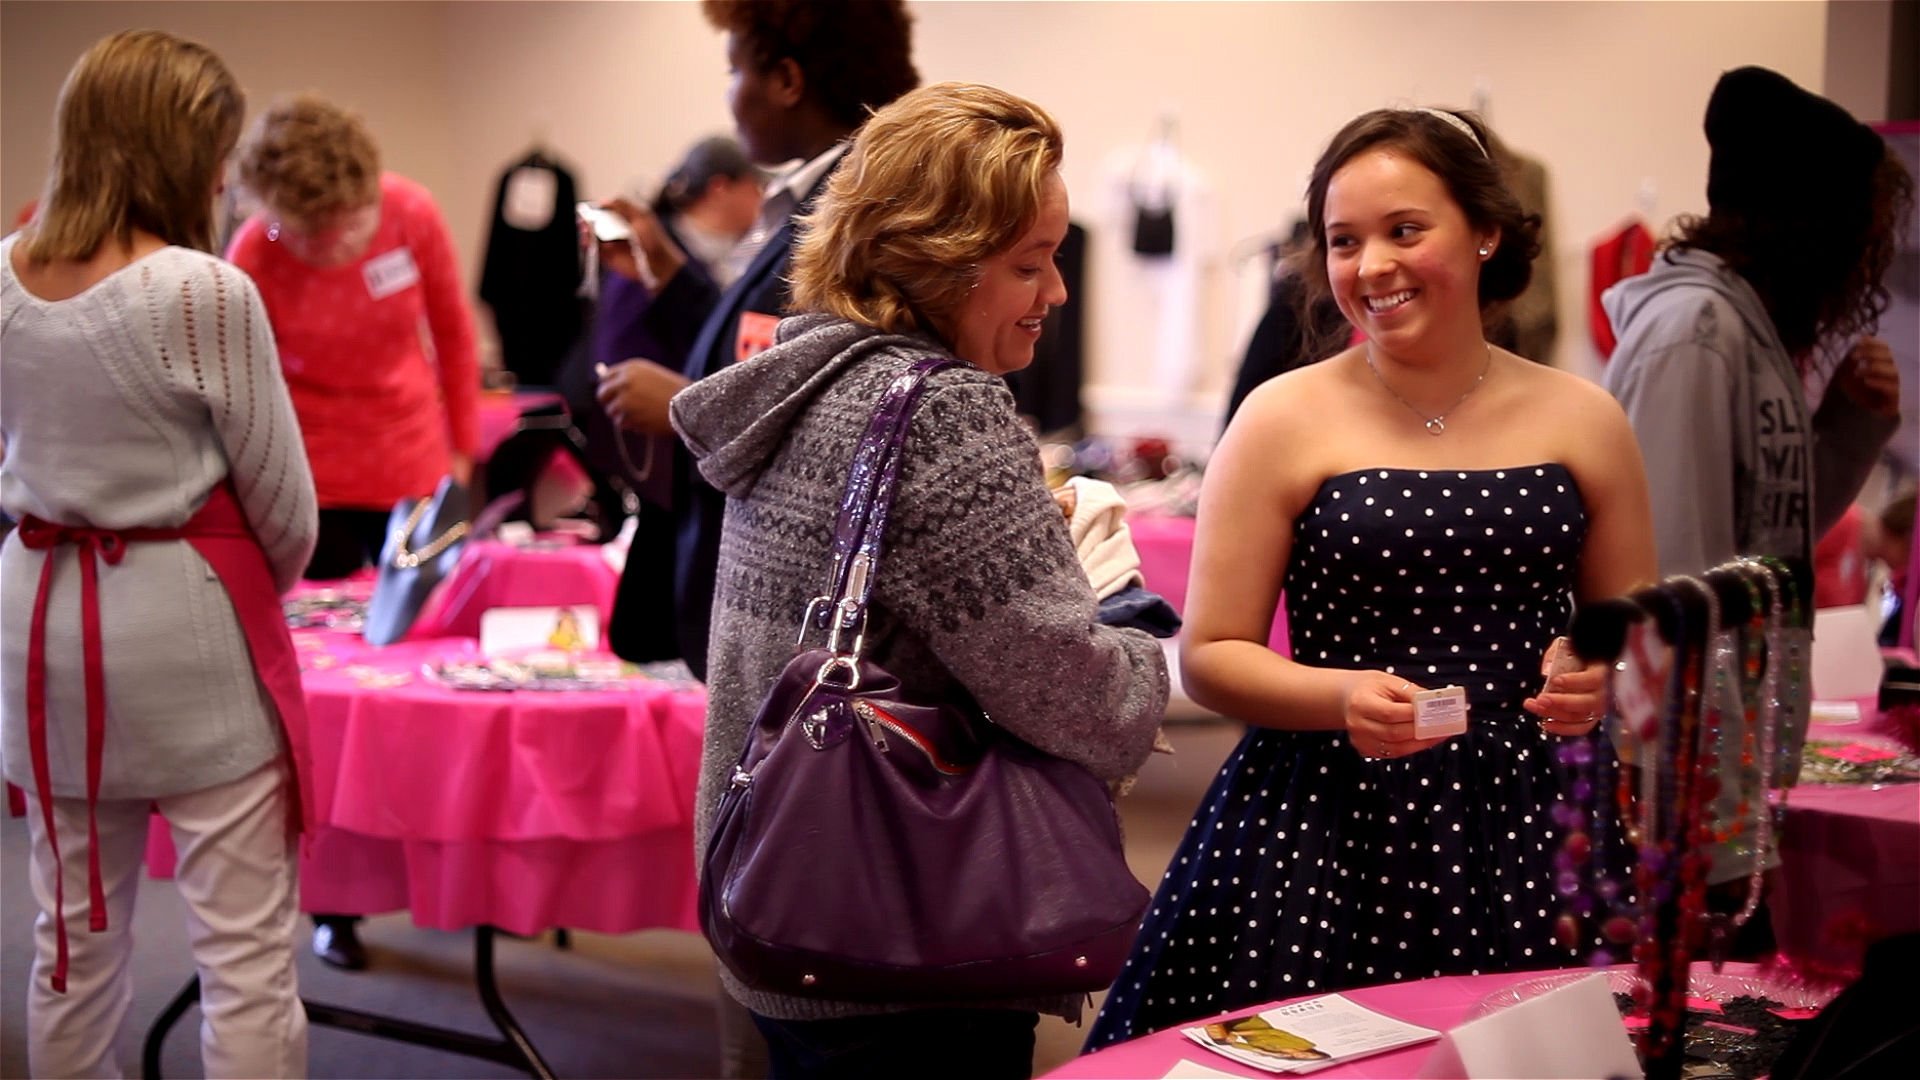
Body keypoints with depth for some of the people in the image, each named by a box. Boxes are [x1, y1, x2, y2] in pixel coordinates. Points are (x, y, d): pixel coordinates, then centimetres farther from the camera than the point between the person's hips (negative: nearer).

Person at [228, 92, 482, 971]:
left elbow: (454, 332, 4)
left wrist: (463, 448, 9)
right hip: (314, 489, -2)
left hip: (414, 471, 2)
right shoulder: (251, 259, -16)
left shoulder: (412, 216, -11)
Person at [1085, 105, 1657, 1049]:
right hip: (1323, 837, -2)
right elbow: (1210, 656, 0)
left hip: (1528, 834, 2)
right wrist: (1343, 698, -17)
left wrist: (1604, 681, -5)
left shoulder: (1579, 422, 7)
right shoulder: (1286, 421, 0)